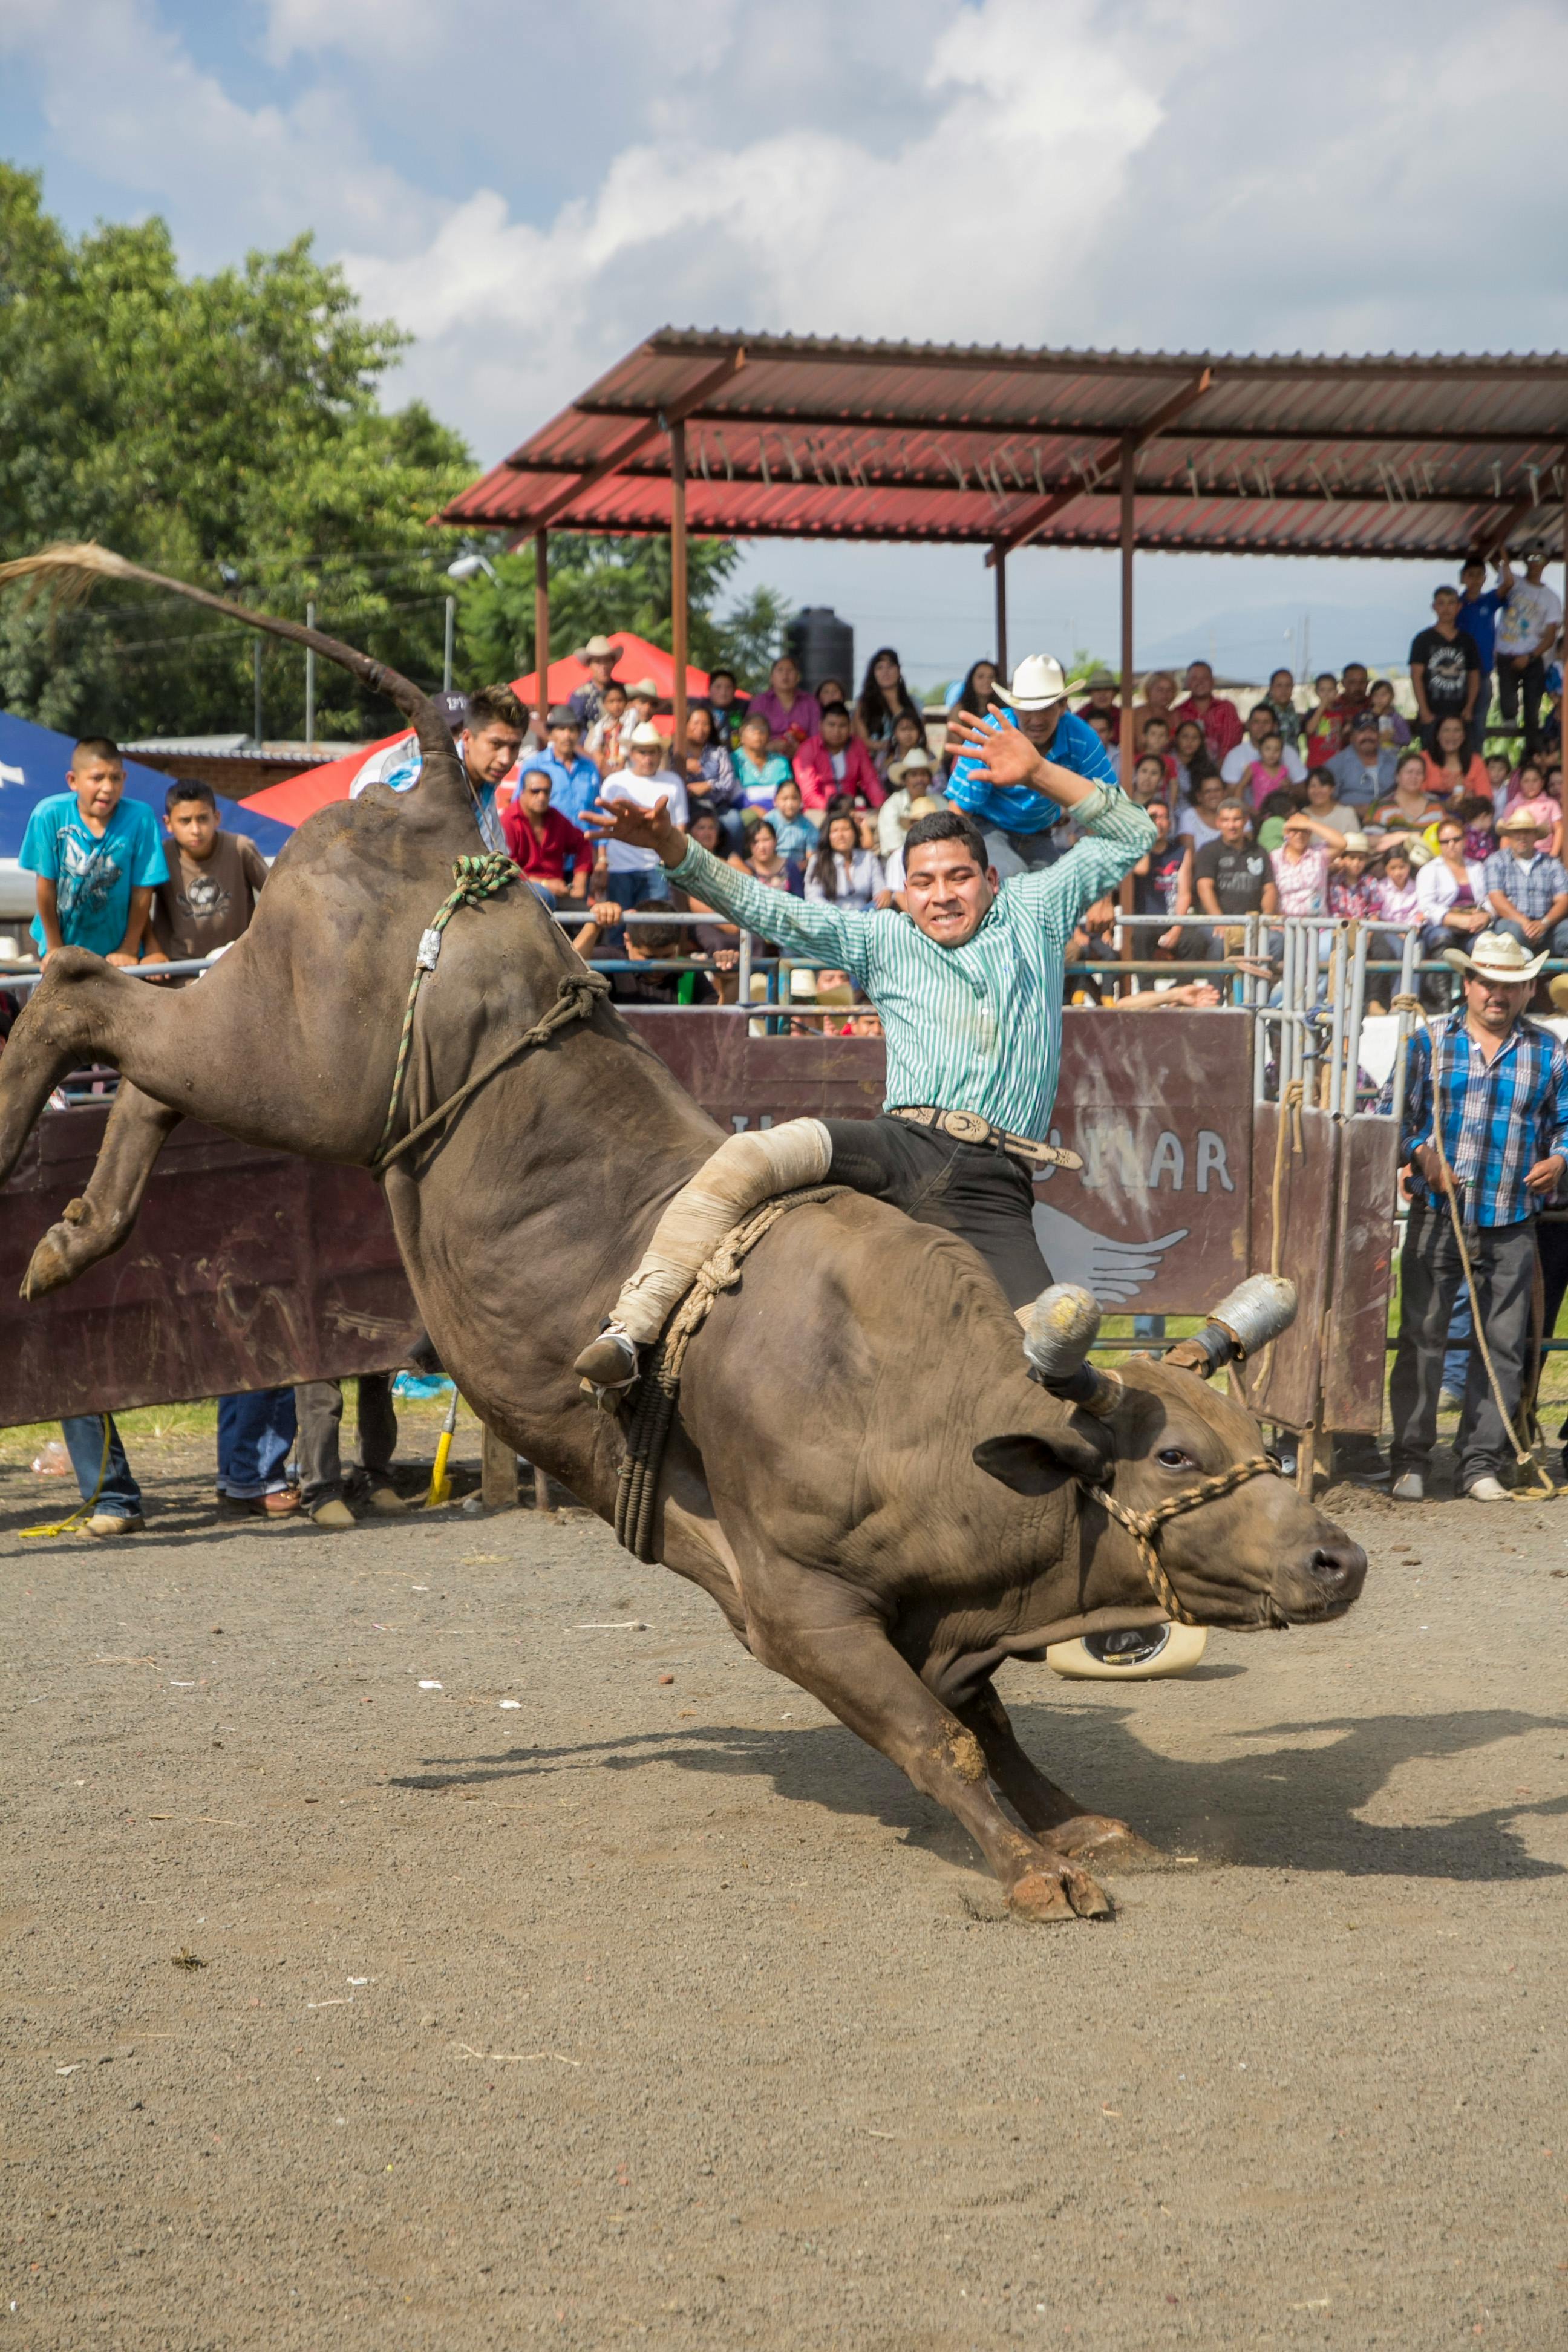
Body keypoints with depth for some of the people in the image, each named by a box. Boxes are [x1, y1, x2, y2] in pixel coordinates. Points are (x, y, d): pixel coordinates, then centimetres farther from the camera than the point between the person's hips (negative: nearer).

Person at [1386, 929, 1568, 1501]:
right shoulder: (1430, 1043, 5)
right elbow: (1398, 1115, 6)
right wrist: (1421, 1155, -11)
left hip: (1511, 1225, 2)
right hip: (1436, 1217, -1)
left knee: (1503, 1344, 4)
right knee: (1421, 1337, -2)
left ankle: (1481, 1461, 13)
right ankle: (1410, 1459, 6)